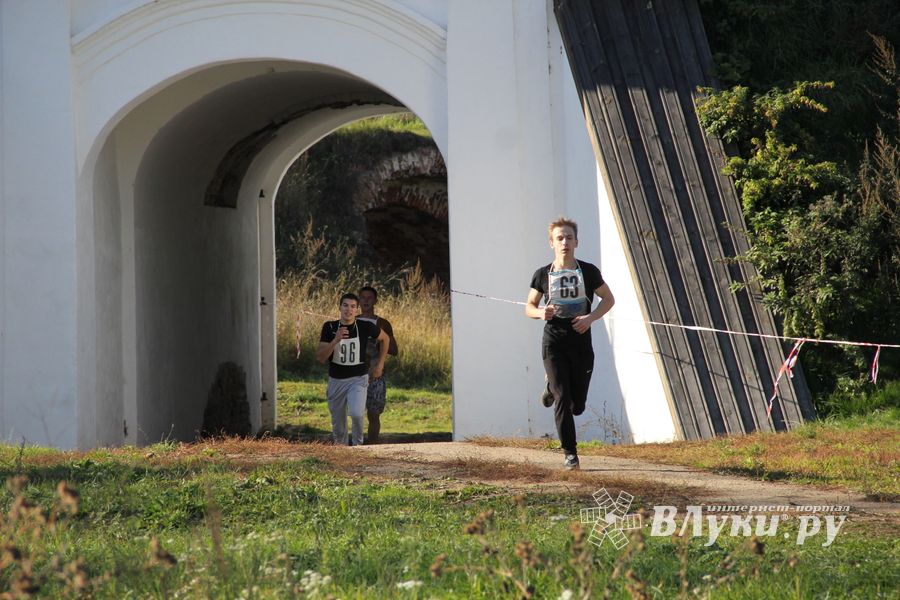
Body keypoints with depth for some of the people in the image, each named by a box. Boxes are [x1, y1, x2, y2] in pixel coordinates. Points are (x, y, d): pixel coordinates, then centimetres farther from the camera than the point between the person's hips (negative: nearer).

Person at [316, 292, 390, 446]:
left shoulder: (365, 327, -9)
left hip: (358, 379, -2)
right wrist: (335, 340, -28)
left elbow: (385, 338, 11)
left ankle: (357, 445, -2)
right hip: (336, 380, 2)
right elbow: (320, 357, -14)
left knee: (356, 414, -25)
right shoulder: (330, 327, -7)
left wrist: (380, 363, 11)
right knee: (338, 422, 10)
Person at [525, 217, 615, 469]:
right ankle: (570, 453, -1)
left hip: (581, 343, 1)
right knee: (562, 400, -12)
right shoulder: (543, 275, 1)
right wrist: (540, 312, -13)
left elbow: (608, 299, 9)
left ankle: (552, 389, 41)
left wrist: (590, 318, -9)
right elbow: (529, 306, 12)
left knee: (577, 406, 8)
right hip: (553, 344, -1)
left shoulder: (588, 271, -1)